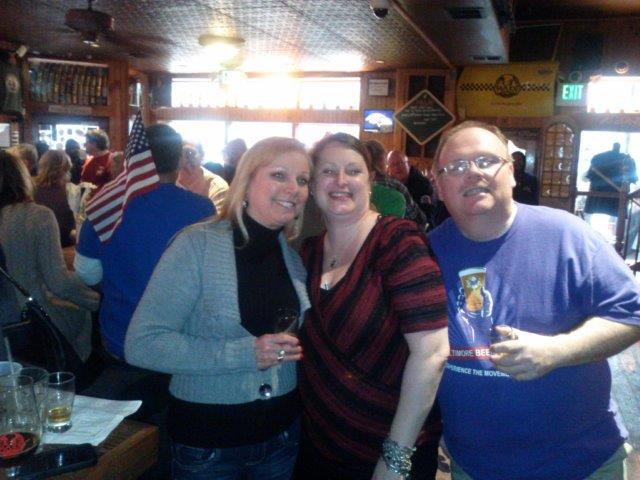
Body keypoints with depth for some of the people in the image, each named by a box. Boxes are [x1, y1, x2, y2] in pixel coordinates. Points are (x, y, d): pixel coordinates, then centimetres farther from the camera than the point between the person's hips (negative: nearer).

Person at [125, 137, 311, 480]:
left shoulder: (296, 254, 0)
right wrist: (244, 353, -25)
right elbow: (141, 343, -20)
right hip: (207, 438, -4)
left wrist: (303, 345, -4)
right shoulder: (197, 244, -16)